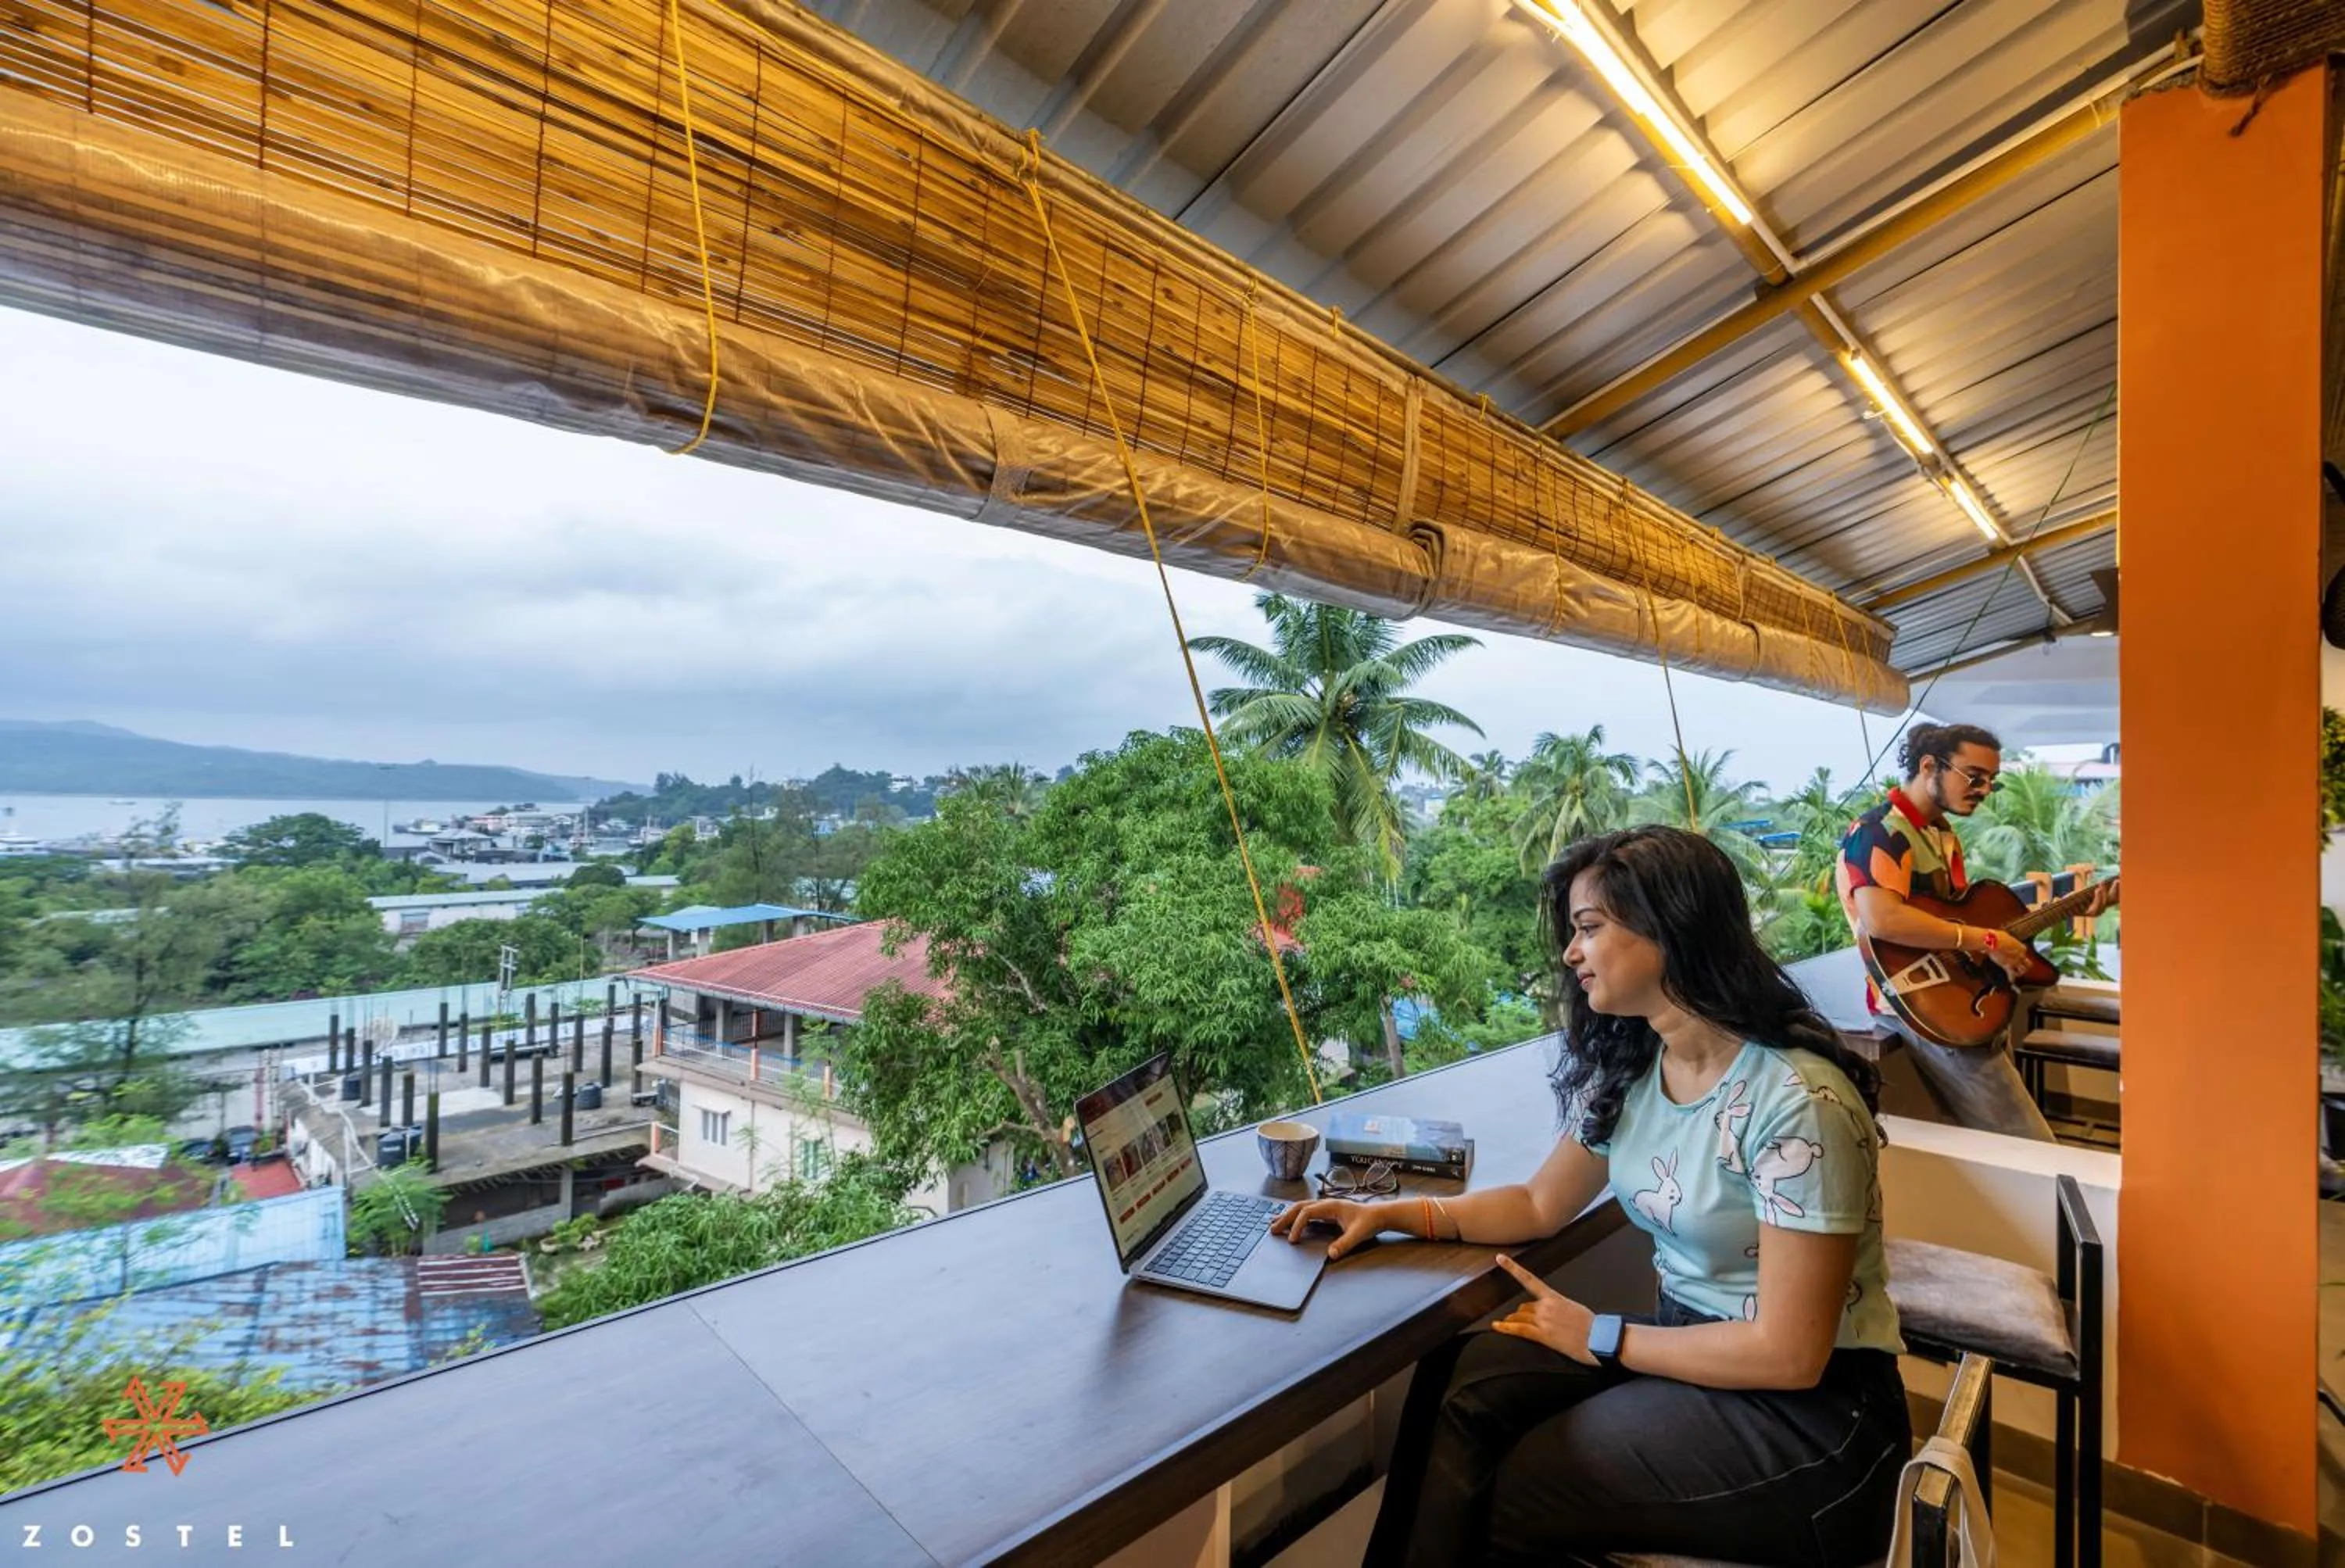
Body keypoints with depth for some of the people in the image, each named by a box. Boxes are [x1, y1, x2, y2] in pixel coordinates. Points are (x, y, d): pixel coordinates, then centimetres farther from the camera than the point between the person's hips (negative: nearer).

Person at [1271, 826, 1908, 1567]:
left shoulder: (1797, 1102, -23)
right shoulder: (1628, 1069, 0)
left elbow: (1789, 1354, -20)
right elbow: (1541, 1205, 9)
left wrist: (1601, 1338, -13)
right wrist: (1390, 1213, -2)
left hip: (1812, 1406, -6)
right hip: (1692, 1343, 6)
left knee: (1511, 1491, -15)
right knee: (1459, 1380, -14)